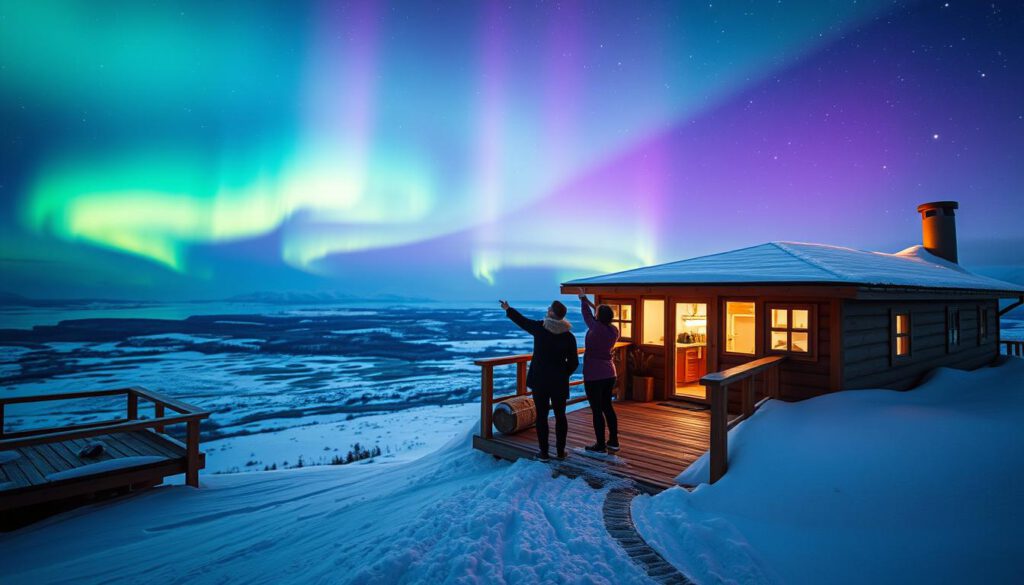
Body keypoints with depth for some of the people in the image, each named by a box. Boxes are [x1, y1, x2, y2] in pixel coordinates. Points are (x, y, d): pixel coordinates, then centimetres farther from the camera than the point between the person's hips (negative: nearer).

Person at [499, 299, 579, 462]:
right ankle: (561, 451, 20)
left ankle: (544, 453, 11)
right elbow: (573, 363, -1)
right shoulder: (569, 336, -6)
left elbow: (522, 321, 8)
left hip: (539, 379, -1)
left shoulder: (539, 327, -10)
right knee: (560, 415, 14)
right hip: (559, 381, 1)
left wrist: (508, 309, 25)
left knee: (541, 415, 6)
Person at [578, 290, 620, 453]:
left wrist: (583, 299, 19)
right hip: (609, 373, 8)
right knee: (607, 406, 18)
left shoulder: (596, 328, -18)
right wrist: (587, 300, 31)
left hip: (594, 375, -7)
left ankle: (600, 445, 7)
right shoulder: (614, 330, 2)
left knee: (597, 410, 0)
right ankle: (613, 442, 23)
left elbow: (587, 315, 0)